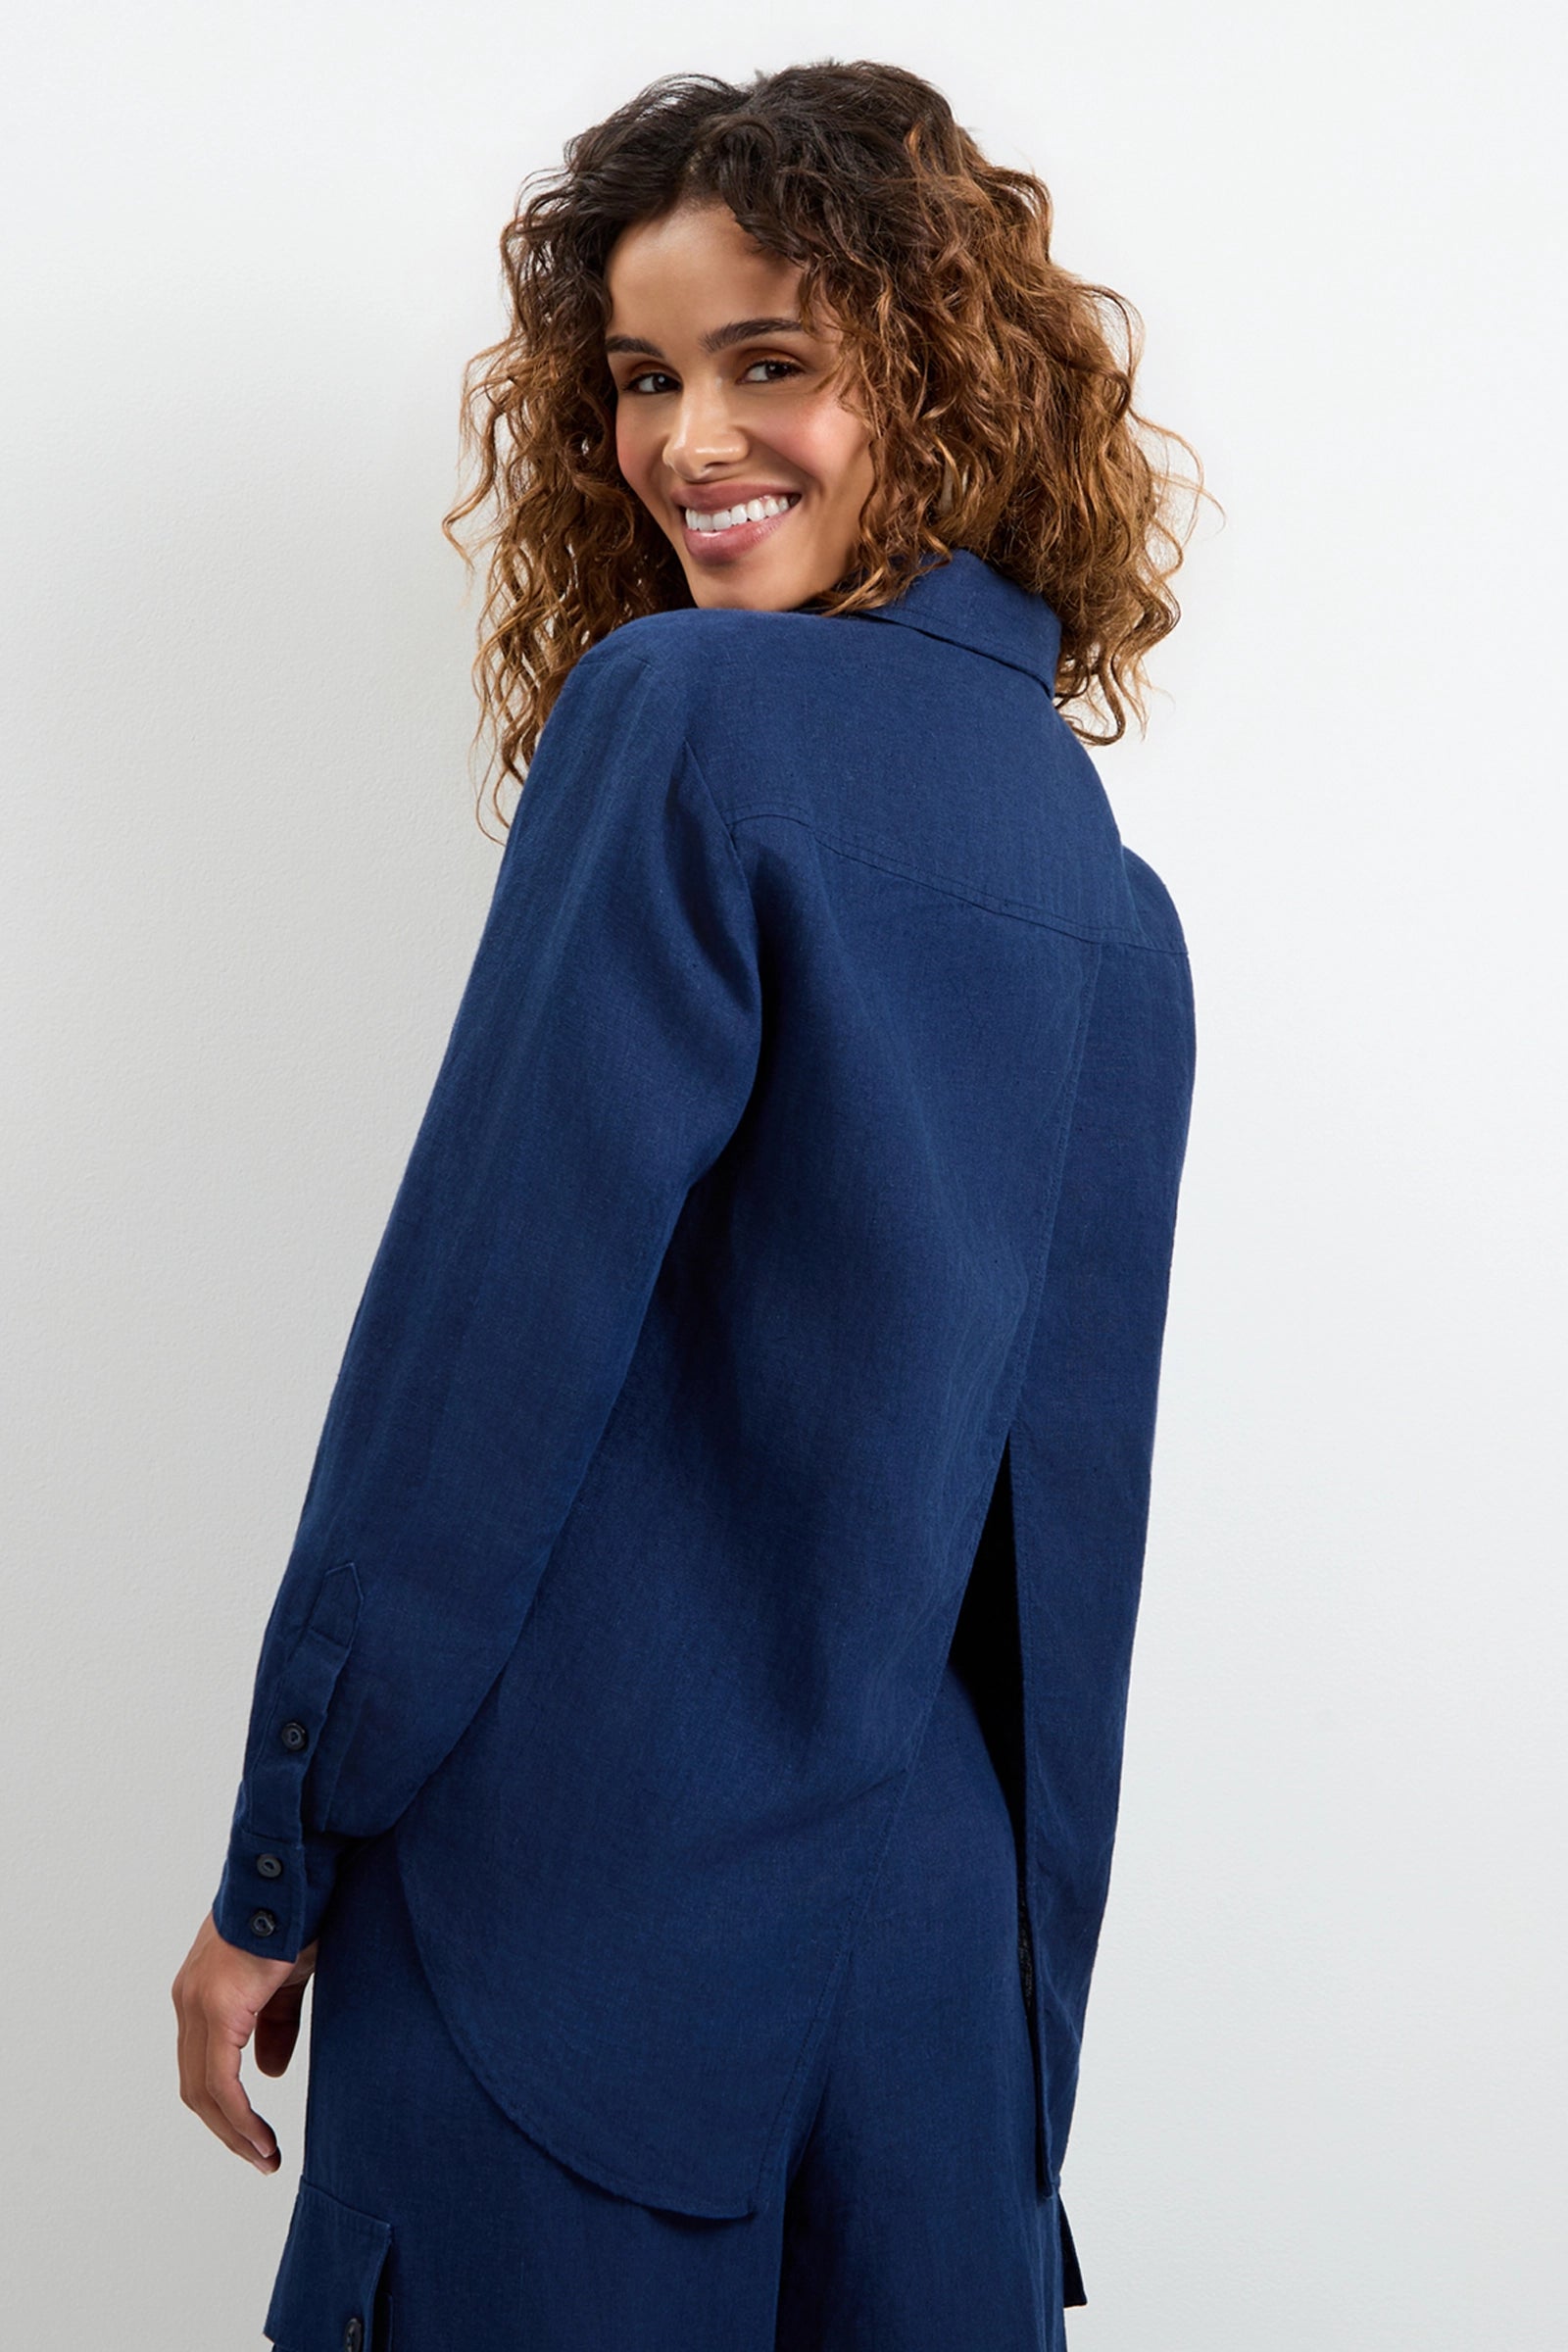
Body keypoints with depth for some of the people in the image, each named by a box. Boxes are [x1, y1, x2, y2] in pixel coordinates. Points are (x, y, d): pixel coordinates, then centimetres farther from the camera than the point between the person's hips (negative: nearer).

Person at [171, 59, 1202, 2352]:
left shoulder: (686, 721, -13)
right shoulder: (1106, 878, 9)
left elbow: (481, 1338, -15)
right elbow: (1059, 1497, 12)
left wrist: (276, 1868, -6)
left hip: (584, 1898, -7)